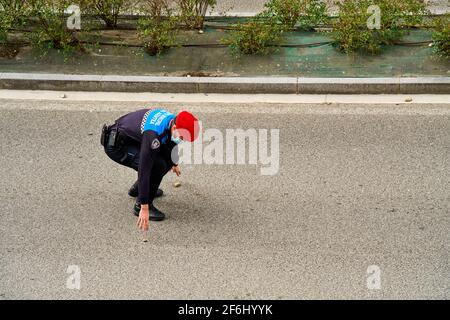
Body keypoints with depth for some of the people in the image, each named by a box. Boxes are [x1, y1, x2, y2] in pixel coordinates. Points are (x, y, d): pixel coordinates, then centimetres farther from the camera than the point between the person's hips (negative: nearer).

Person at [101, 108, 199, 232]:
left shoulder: (172, 119, -9)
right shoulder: (153, 135, -36)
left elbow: (170, 141, 15)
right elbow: (144, 169, -38)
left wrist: (174, 163, 35)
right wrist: (144, 208, -37)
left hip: (132, 140, 9)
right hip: (116, 146, -9)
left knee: (170, 156, 3)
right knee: (157, 165, -24)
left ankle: (137, 189, 19)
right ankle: (139, 205, -8)